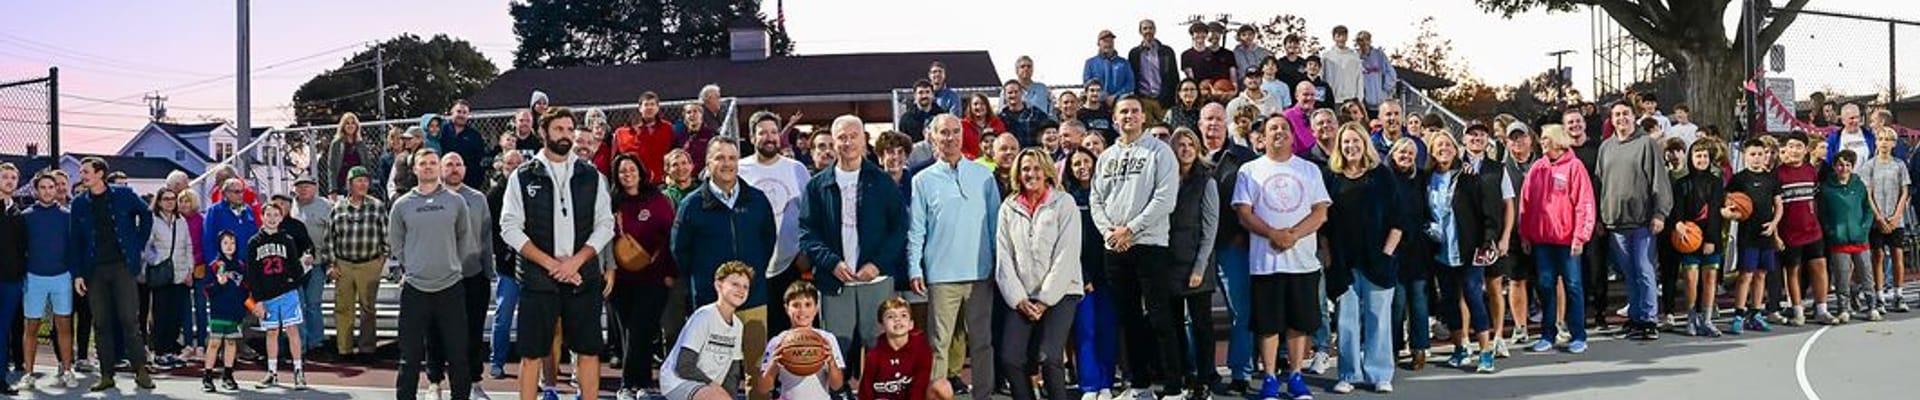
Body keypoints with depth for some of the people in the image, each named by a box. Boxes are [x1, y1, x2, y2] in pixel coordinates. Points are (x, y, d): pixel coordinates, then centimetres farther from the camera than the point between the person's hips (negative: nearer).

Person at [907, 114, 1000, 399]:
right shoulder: (923, 180, 5)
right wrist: (914, 269, -4)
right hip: (941, 274, -1)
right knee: (940, 342, -1)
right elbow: (915, 230, 4)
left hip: (980, 271, 1)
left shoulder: (983, 175, 8)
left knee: (982, 340, 6)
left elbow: (995, 221, 10)